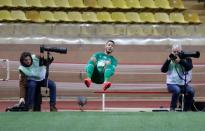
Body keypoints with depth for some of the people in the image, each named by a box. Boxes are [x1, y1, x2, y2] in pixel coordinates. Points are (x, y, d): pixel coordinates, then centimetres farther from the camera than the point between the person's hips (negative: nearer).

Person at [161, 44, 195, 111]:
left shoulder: (187, 59, 5)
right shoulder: (170, 60, 6)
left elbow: (189, 67, -14)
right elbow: (163, 70, -3)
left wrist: (180, 61, -25)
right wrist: (168, 60, -15)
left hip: (184, 84, 1)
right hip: (172, 83, -1)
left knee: (191, 91, -27)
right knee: (177, 90, -34)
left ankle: (186, 109, -11)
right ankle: (172, 108, -15)